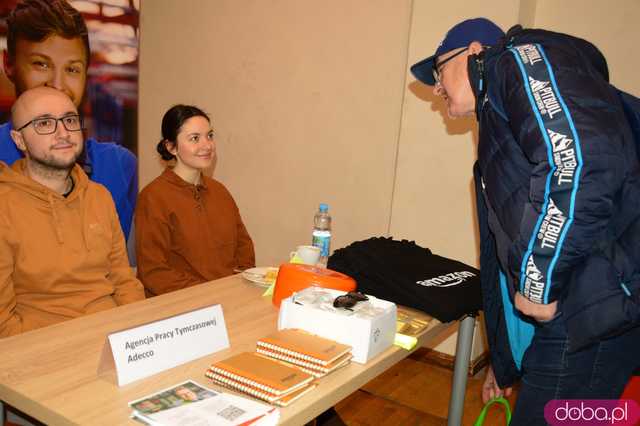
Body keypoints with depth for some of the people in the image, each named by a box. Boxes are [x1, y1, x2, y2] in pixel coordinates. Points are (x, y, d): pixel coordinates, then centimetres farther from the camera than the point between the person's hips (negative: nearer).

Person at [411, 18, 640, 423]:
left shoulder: (521, 59, -2)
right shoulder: (497, 131, 25)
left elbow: (581, 156, -24)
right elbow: (499, 254, 26)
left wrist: (539, 283, -17)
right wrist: (505, 363, 31)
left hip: (596, 310, -9)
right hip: (564, 312, 9)